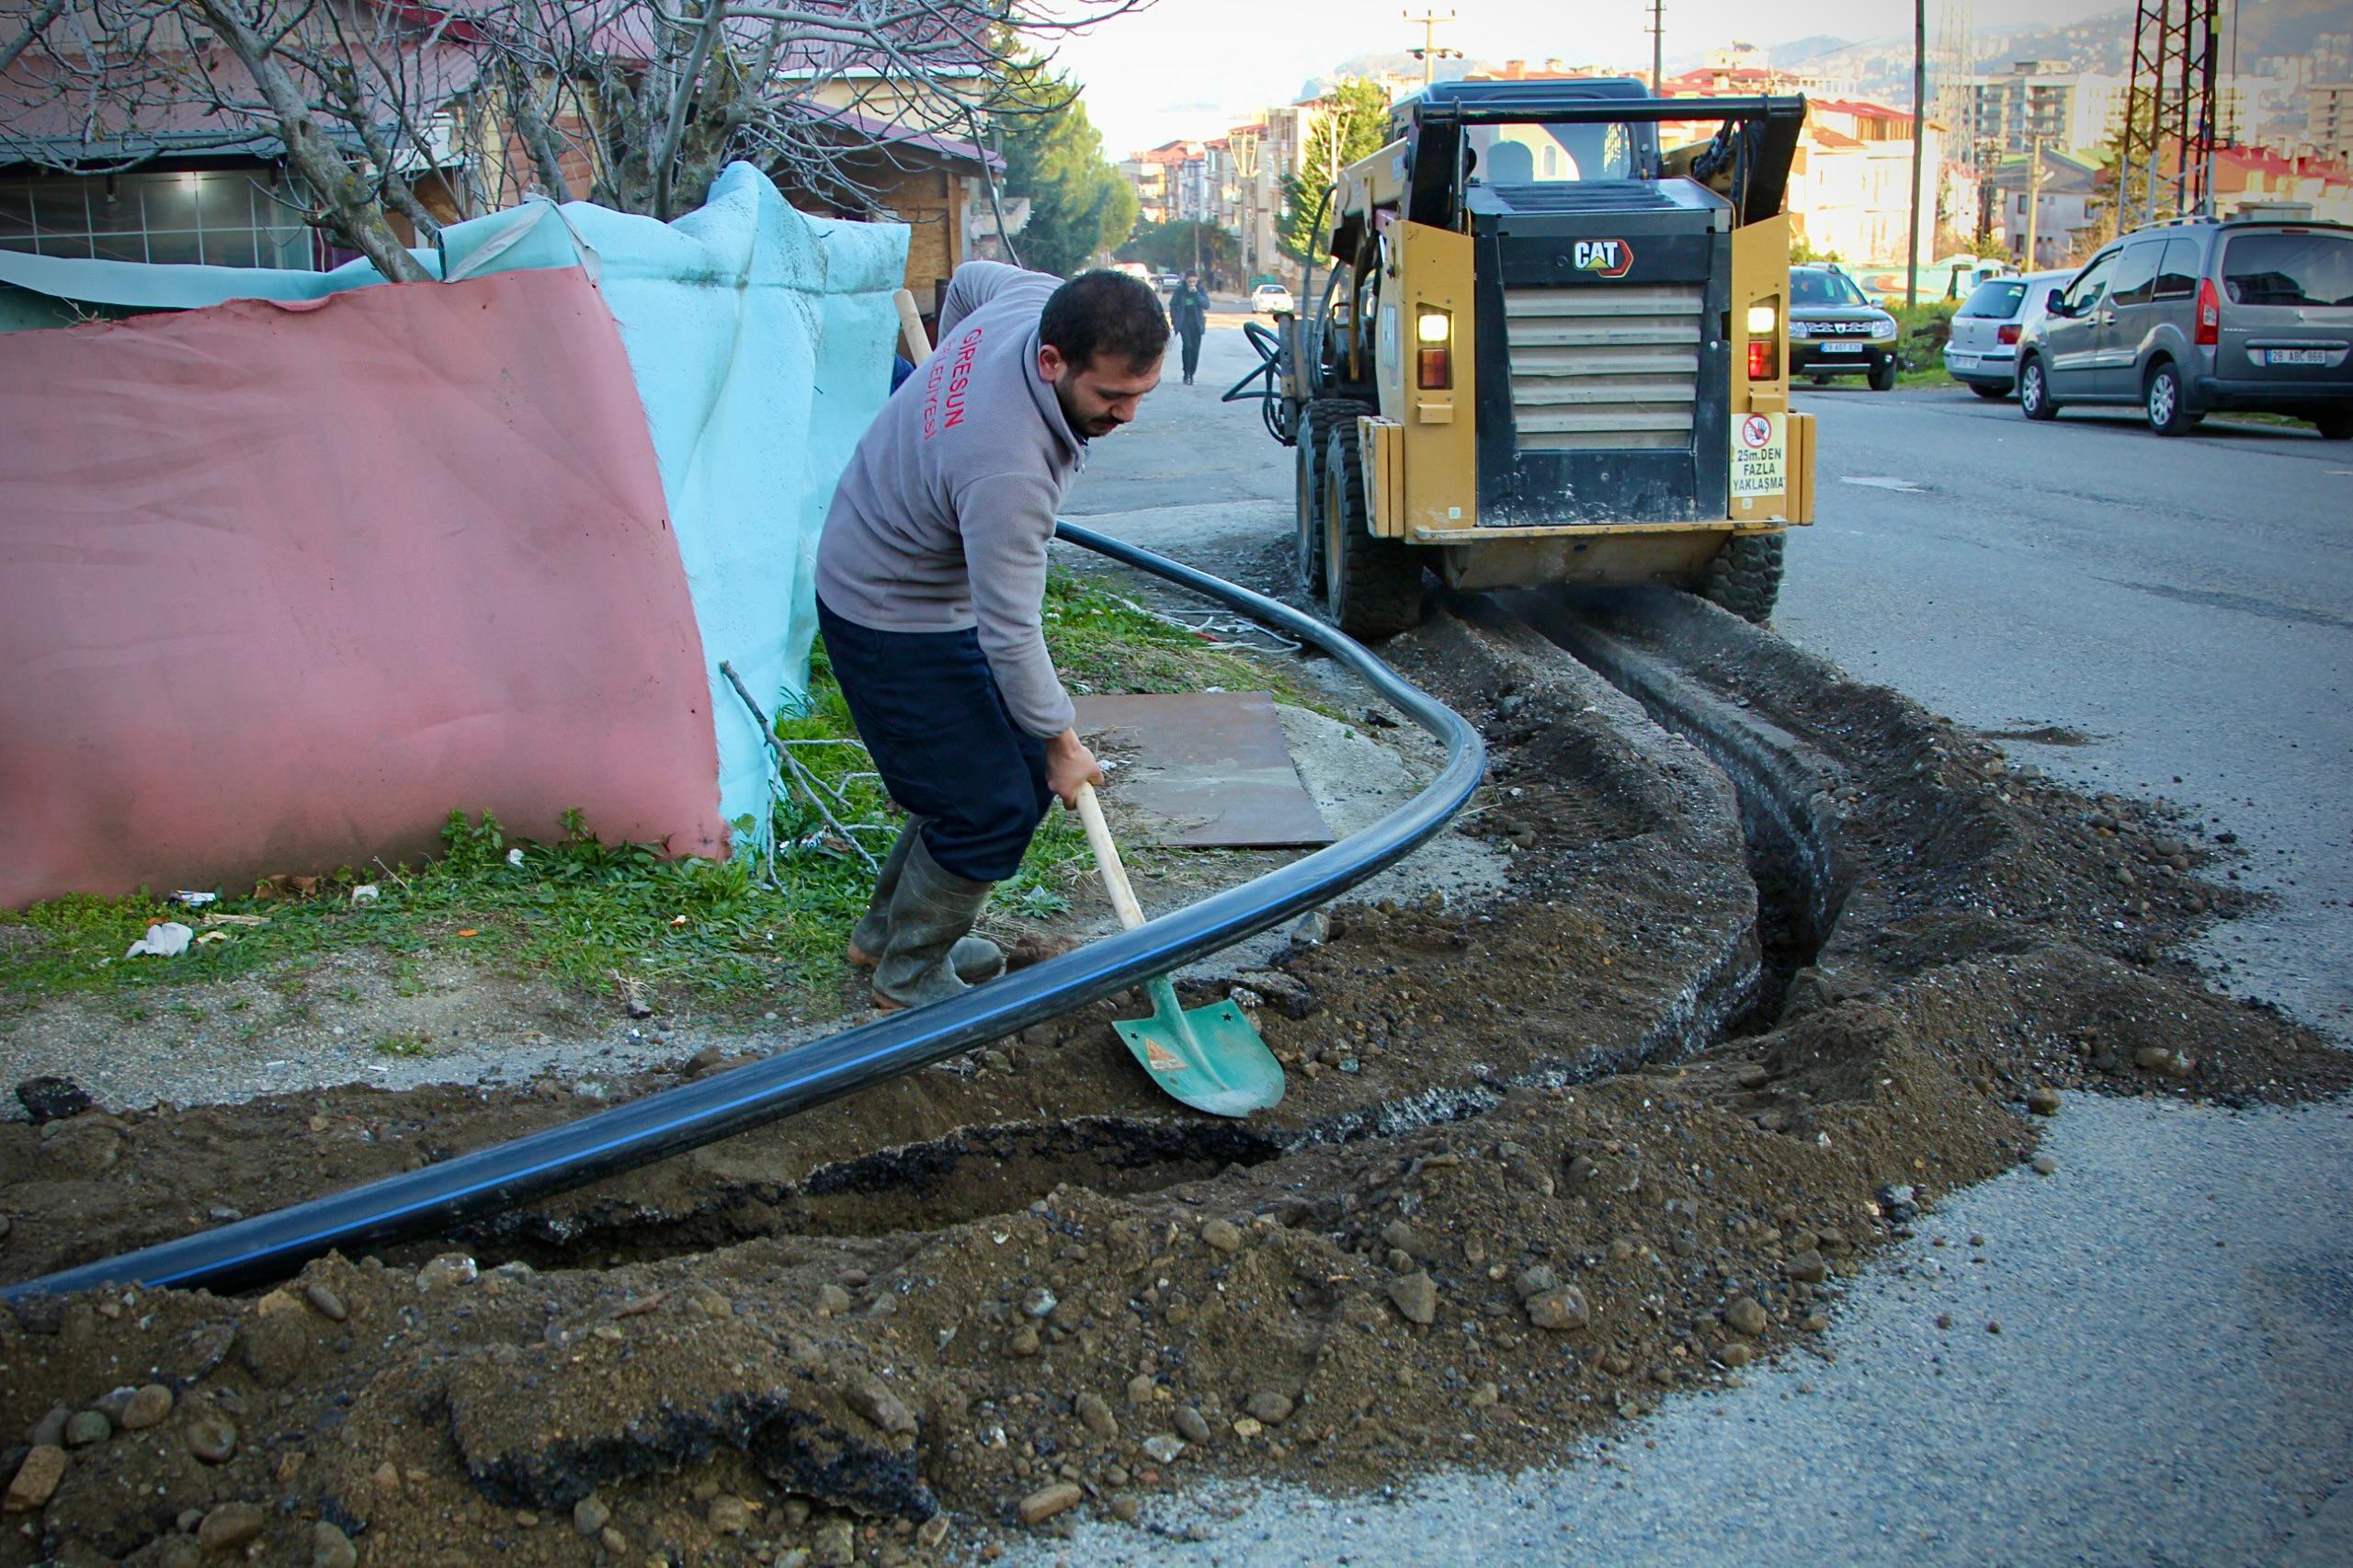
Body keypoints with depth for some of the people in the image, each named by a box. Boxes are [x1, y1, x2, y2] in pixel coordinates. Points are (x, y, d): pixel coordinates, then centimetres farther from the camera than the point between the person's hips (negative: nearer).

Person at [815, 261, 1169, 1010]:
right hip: (893, 619, -9)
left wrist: (944, 381, 24)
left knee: (1014, 771, 14)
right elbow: (1010, 634, -29)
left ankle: (888, 930, 30)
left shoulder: (1039, 299, -14)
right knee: (992, 806, -6)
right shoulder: (1006, 469, -38)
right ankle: (909, 976, 15)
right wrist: (1061, 742, -15)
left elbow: (971, 277, 12)